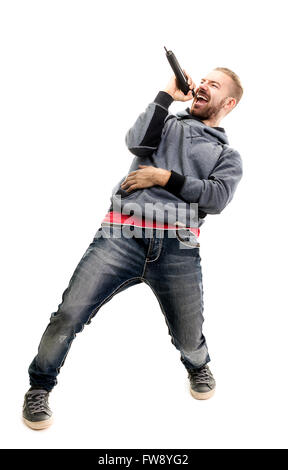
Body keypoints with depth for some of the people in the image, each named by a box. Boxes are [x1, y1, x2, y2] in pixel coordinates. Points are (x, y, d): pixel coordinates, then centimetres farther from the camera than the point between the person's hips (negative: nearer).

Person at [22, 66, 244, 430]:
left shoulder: (228, 156, 21)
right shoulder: (169, 122, 23)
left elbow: (217, 197, 2)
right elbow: (137, 142, 1)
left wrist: (165, 177, -4)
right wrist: (167, 95, 7)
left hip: (177, 249, 1)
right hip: (123, 235, 0)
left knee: (189, 340, 7)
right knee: (69, 314, -11)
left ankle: (198, 367, 45)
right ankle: (39, 388, 15)